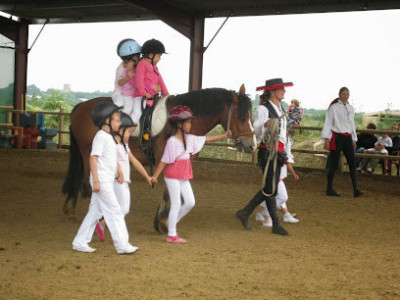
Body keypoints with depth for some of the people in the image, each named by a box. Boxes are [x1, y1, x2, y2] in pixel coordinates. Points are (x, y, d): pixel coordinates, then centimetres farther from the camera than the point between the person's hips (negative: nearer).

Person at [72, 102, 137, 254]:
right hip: (101, 181, -10)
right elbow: (93, 158, -18)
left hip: (107, 181, 10)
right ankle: (122, 245, -6)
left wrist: (115, 175, 25)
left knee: (95, 211, 11)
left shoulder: (109, 137, 17)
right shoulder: (101, 136, -12)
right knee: (114, 211, -8)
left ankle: (80, 242, 15)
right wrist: (96, 181, -23)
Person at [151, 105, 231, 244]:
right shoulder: (172, 141, -16)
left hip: (183, 177, 8)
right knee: (176, 204, -3)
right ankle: (171, 235, 7)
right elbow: (164, 161, -15)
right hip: (172, 176, -8)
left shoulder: (188, 138, 7)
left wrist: (223, 135, 23)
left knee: (190, 202, 7)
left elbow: (205, 139, 19)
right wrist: (155, 176, -16)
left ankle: (172, 222, 25)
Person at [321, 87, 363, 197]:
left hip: (348, 137, 6)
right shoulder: (333, 107, -4)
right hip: (336, 137, -5)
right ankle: (329, 189, 9)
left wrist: (354, 140, 21)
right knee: (334, 164, -1)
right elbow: (328, 123, -6)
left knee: (352, 163, -3)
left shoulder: (350, 108, 14)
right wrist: (327, 140, -12)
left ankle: (356, 189, -6)